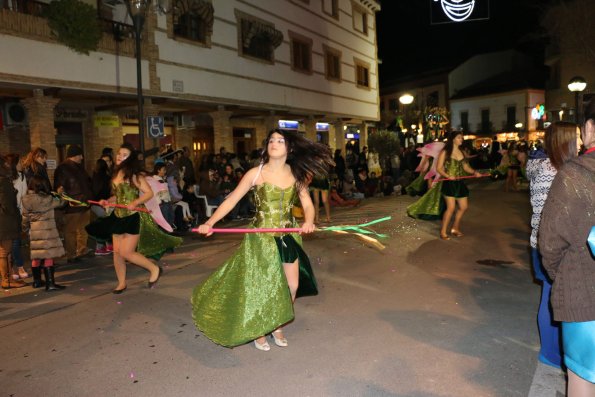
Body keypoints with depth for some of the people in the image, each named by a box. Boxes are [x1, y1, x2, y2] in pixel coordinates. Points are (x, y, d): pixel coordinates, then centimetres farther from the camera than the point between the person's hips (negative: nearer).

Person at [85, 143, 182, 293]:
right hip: (118, 217, 7)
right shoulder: (117, 173, 9)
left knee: (126, 252, -7)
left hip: (133, 217, -7)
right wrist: (108, 201, 2)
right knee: (117, 251, 9)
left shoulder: (133, 174, -13)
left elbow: (149, 193, -16)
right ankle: (122, 283, 24)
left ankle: (154, 269, 12)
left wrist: (135, 203, -28)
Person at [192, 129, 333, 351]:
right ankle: (258, 331, 30)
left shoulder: (296, 174, 0)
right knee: (262, 286, 5)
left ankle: (277, 326, 32)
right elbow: (231, 200, -8)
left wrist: (308, 222, -24)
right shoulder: (256, 174, -9)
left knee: (292, 286, 8)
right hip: (262, 237, -3)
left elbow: (307, 204, -2)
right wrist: (210, 223, -17)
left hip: (289, 236, 4)